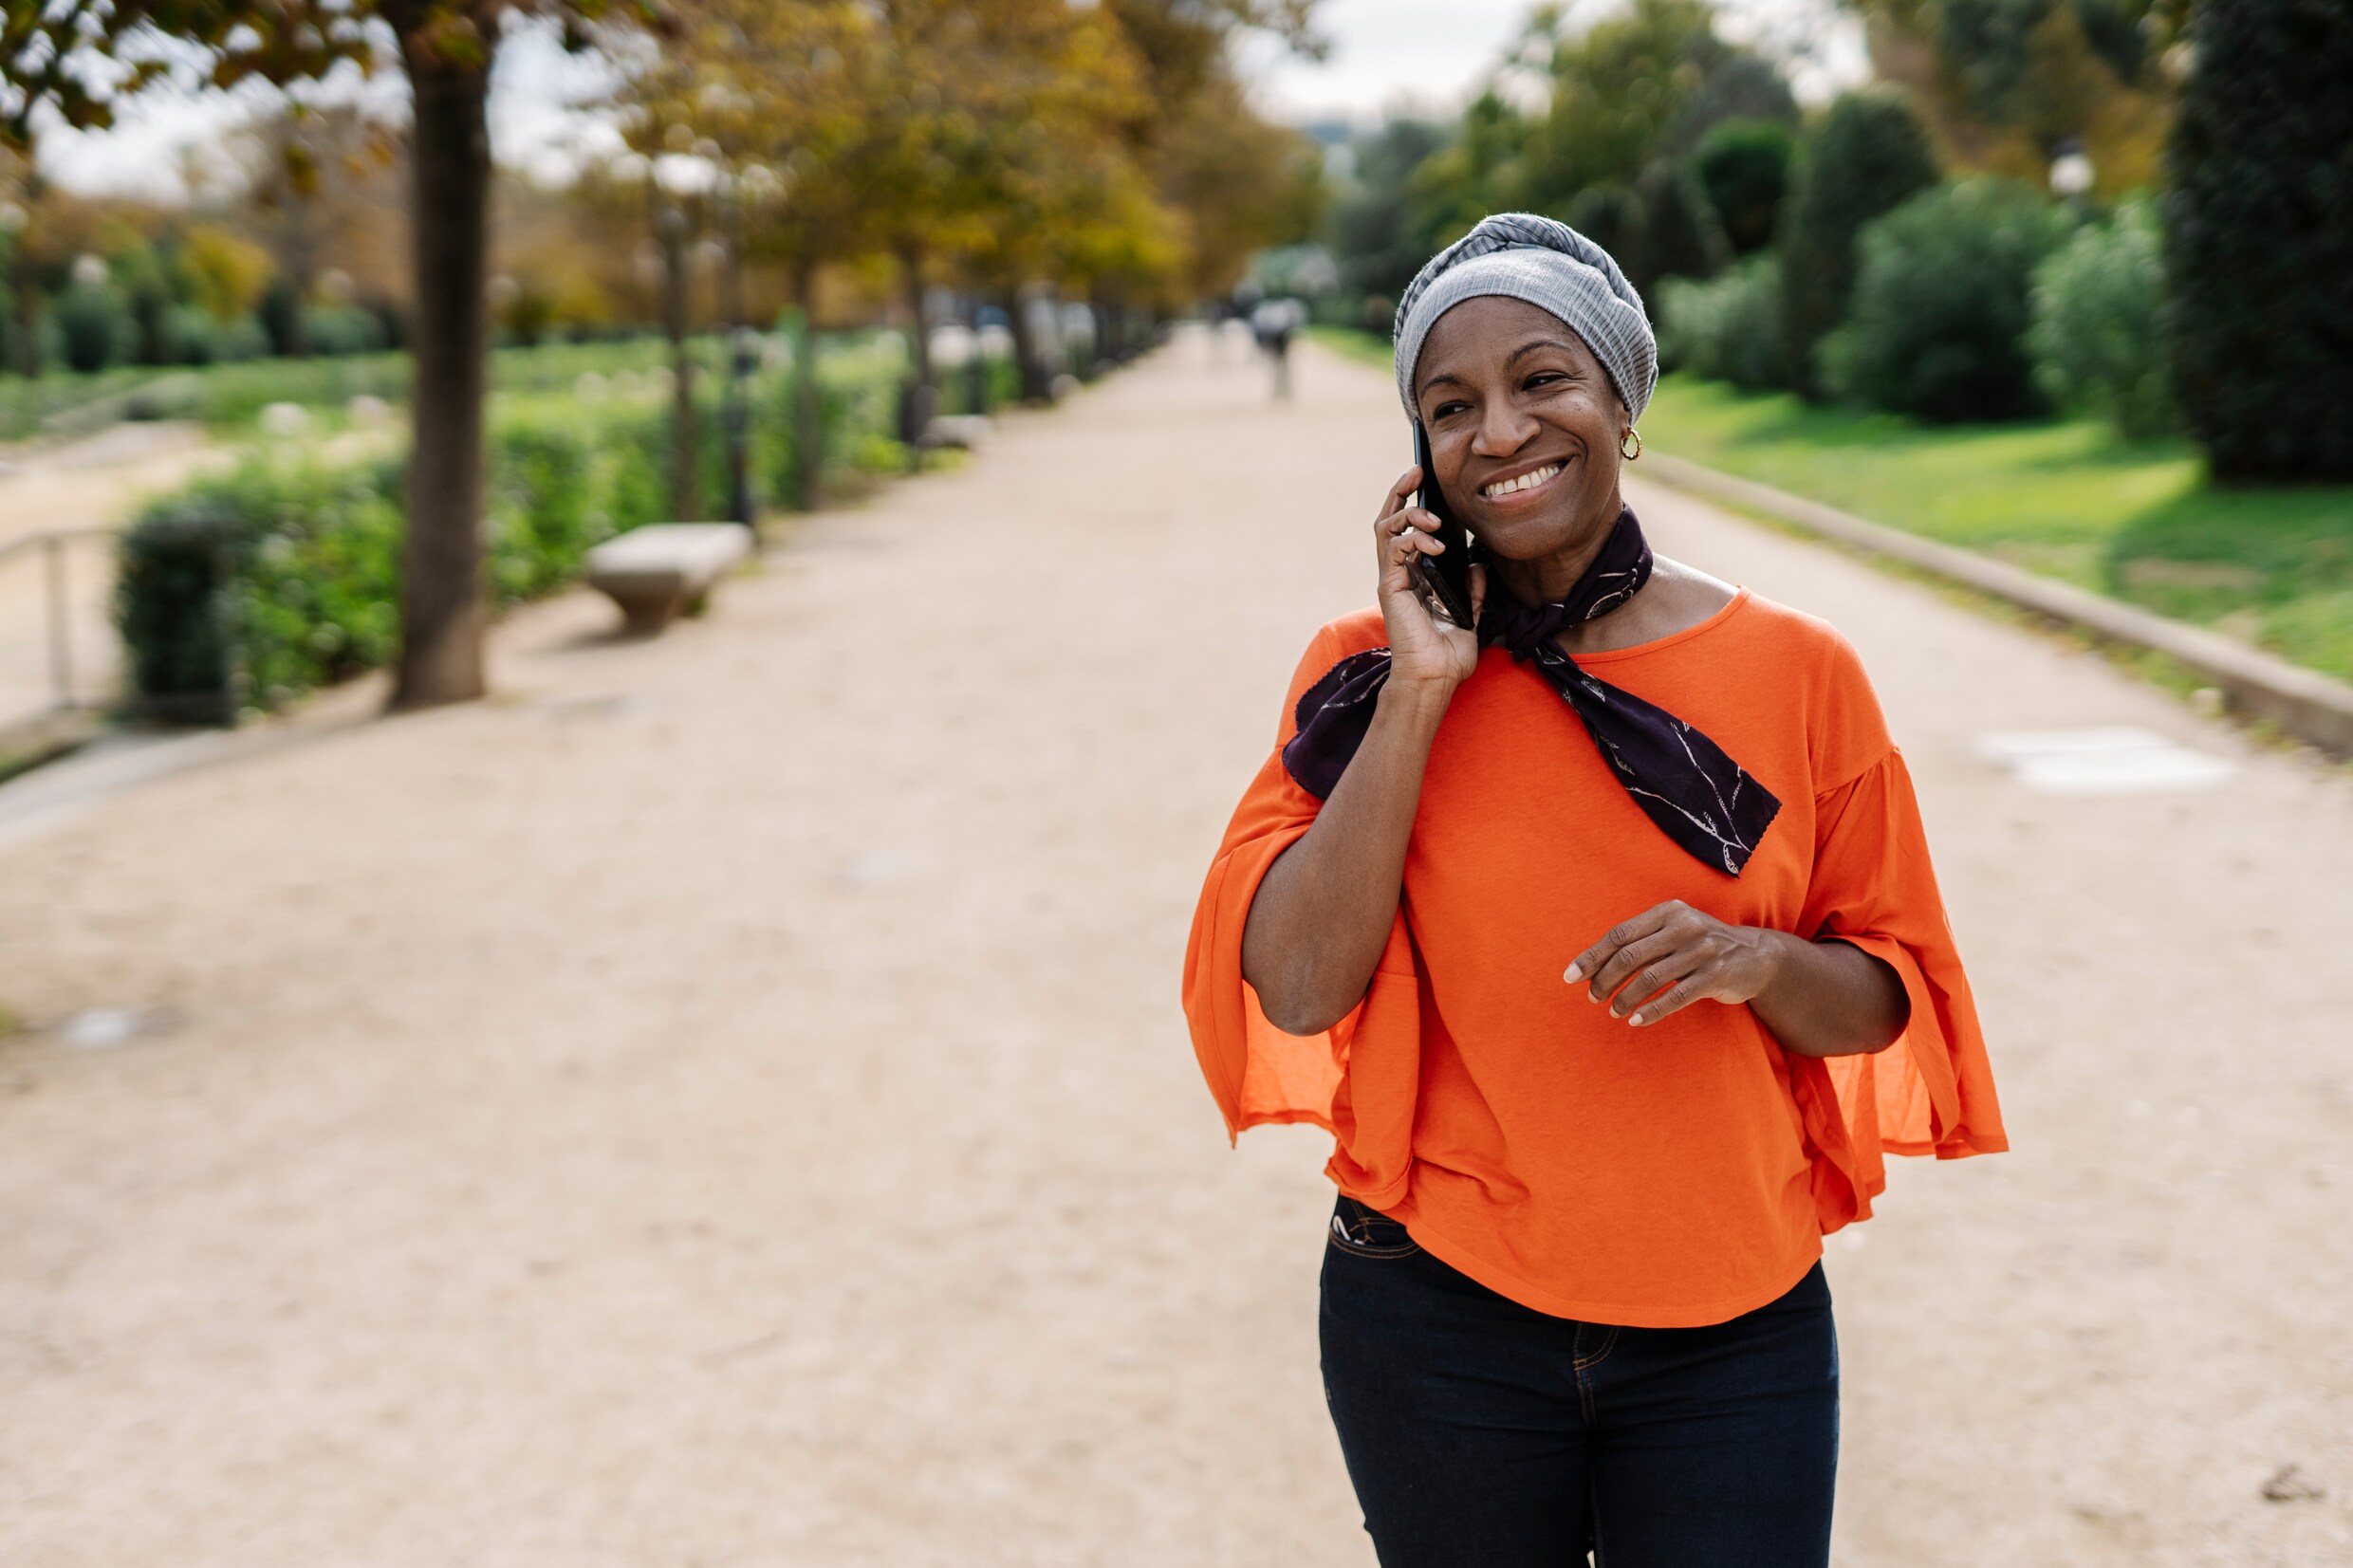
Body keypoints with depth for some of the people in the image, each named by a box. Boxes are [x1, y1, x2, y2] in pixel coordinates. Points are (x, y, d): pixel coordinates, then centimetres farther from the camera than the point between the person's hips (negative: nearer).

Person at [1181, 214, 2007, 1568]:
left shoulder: (1797, 674, -4)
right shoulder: (1374, 668, -4)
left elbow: (1888, 1002, 2)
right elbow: (1296, 989, -15)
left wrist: (1756, 959, -19)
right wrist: (1421, 692, -17)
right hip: (1440, 1318, 0)